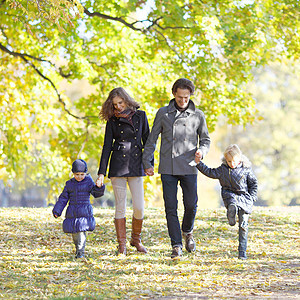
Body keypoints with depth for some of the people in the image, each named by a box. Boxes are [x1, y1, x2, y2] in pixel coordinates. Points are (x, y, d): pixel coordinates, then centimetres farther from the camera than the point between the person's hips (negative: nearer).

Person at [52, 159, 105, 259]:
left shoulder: (89, 182, 0)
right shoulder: (69, 184, 9)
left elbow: (96, 193, -9)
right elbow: (63, 198, 12)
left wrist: (99, 188, -31)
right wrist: (57, 211, 7)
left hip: (84, 212, -4)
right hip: (72, 212, 4)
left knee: (81, 230, -14)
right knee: (74, 232, 9)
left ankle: (80, 251, -12)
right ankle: (77, 247, 30)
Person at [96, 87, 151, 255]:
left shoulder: (140, 116, 6)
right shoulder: (112, 121, 3)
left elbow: (147, 140, 12)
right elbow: (107, 147, 3)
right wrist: (101, 173, -2)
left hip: (136, 166, 1)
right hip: (118, 167, -1)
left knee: (139, 207, -3)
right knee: (121, 207, -1)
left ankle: (136, 239, 19)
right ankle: (122, 245, 8)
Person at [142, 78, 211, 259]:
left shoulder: (198, 115, 6)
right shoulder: (163, 113, 5)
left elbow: (206, 140, 13)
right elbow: (152, 139, 9)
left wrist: (201, 151, -9)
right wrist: (147, 162, 2)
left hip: (189, 169, 0)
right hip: (168, 168, 0)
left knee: (191, 205, -1)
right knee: (171, 207, -3)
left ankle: (187, 232, 29)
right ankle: (176, 245, 3)